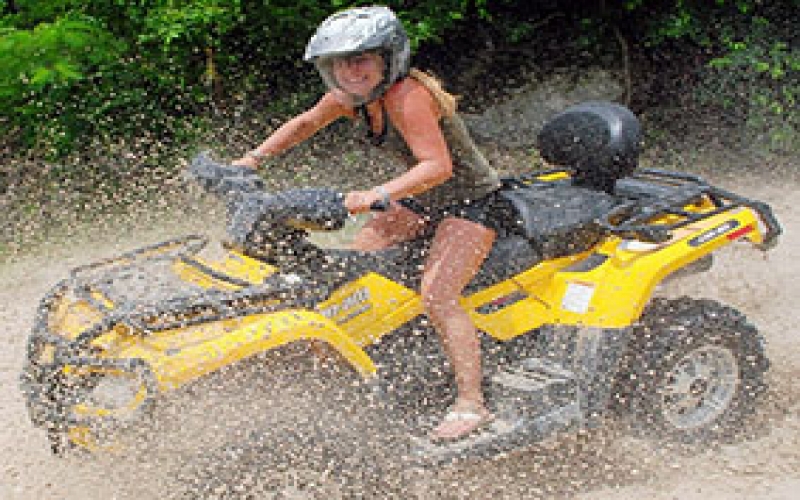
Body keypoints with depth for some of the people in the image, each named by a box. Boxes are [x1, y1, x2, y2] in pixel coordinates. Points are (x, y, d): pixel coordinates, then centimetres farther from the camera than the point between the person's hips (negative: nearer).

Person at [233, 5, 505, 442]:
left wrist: (376, 194, -49)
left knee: (437, 295, -23)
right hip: (423, 199, 9)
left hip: (471, 201, -9)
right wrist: (254, 158, 9)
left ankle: (471, 402, -19)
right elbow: (305, 122, 16)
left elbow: (438, 165, -39)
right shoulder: (350, 96, -3)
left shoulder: (407, 96, -29)